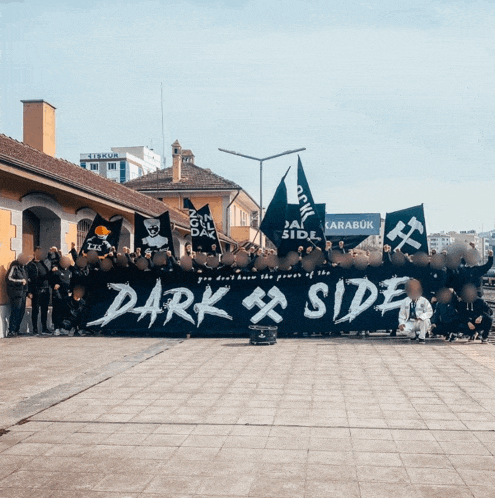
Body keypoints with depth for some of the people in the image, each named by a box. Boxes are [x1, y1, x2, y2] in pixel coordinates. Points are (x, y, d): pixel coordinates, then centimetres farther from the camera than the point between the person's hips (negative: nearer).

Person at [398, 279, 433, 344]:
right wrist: (401, 323, -13)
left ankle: (421, 338, -13)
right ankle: (414, 335, 6)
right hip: (410, 323, 1)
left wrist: (421, 317, -28)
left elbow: (429, 312, -10)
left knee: (425, 320, -35)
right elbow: (402, 314, 5)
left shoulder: (424, 301, -3)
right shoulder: (405, 302, 3)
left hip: (420, 323, -1)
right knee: (402, 328, -29)